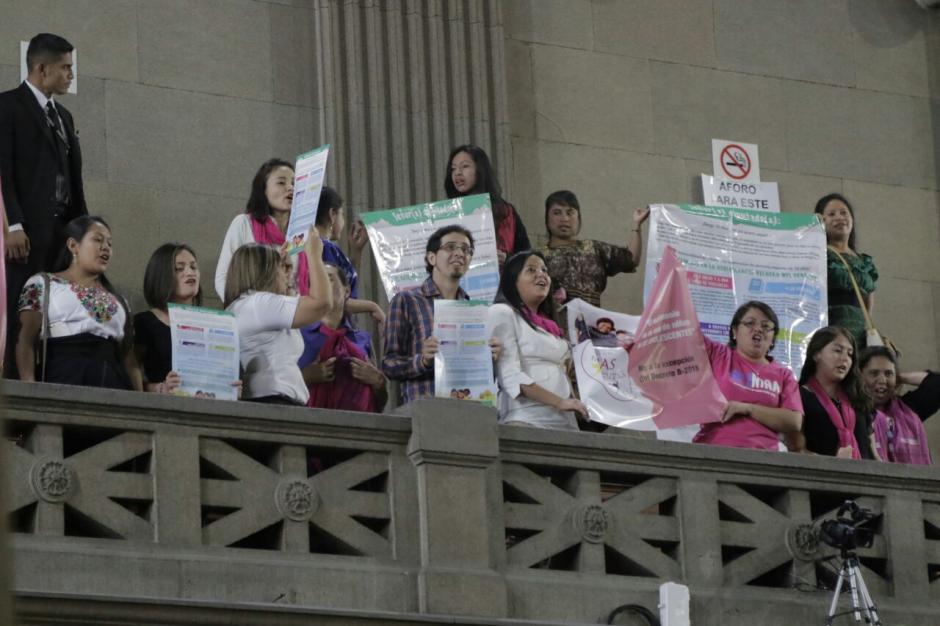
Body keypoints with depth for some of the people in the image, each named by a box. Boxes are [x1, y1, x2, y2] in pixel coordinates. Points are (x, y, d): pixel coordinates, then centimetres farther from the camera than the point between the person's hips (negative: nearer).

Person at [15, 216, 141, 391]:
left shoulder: (117, 300, 27)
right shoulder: (43, 285, 12)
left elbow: (128, 356, 22)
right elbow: (26, 341, 1)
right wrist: (29, 388, -14)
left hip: (112, 382, 5)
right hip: (64, 377, -4)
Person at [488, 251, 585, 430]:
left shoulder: (549, 324, 24)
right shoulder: (502, 313, 1)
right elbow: (511, 377, -11)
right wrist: (560, 402, -17)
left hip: (565, 421, 7)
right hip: (527, 421, -7)